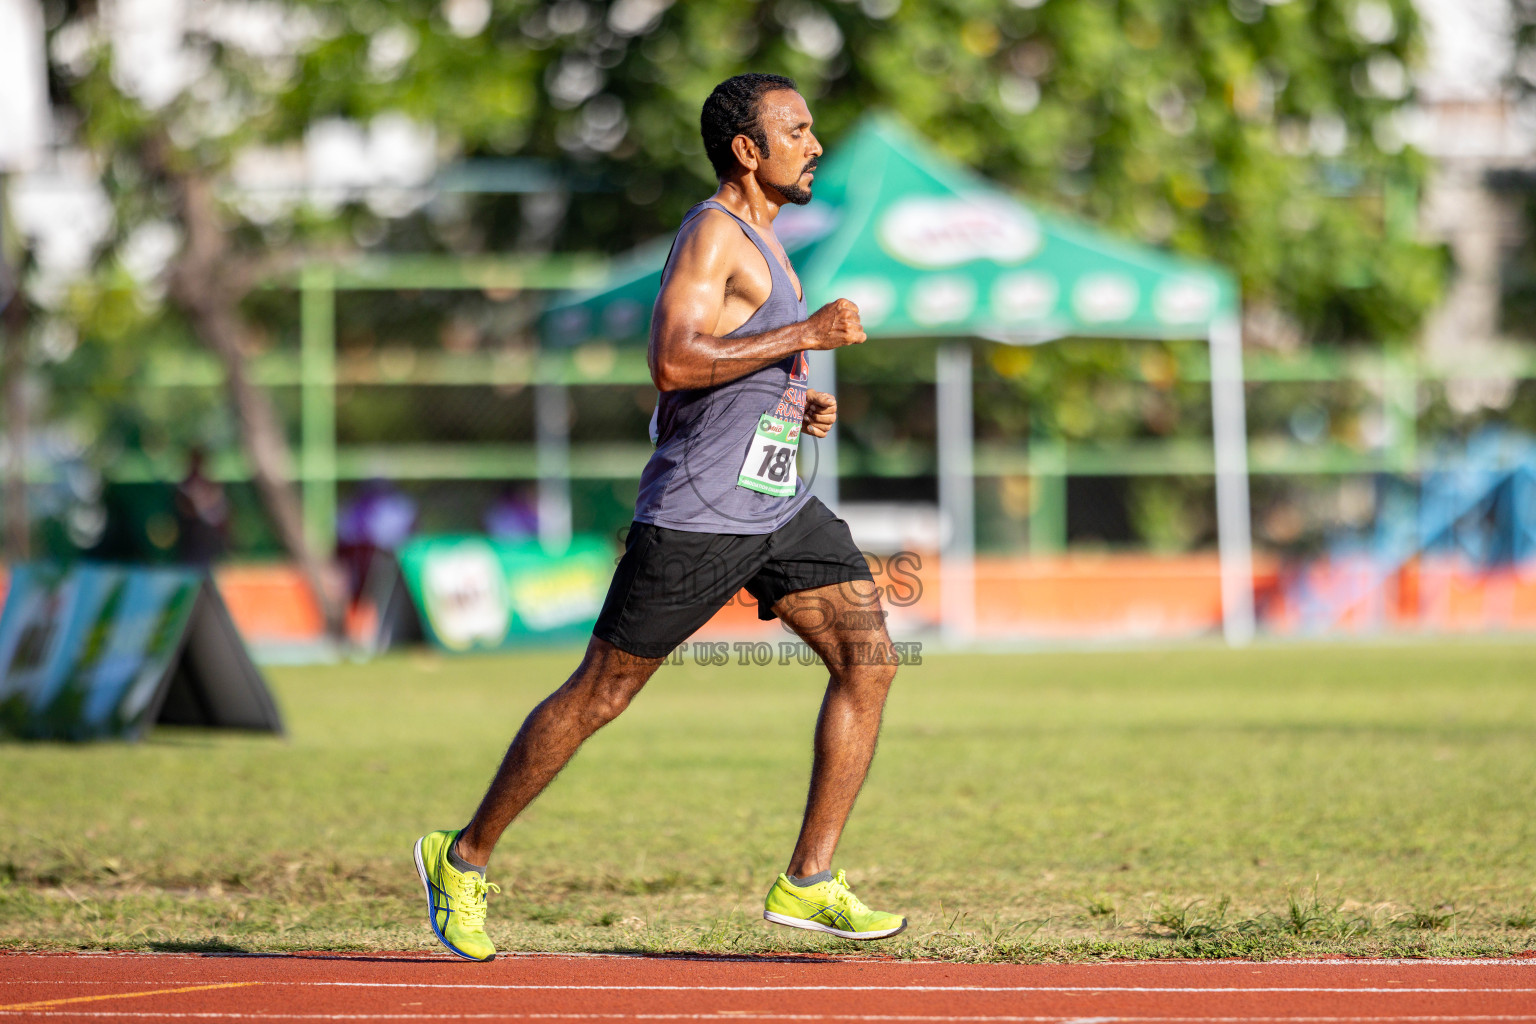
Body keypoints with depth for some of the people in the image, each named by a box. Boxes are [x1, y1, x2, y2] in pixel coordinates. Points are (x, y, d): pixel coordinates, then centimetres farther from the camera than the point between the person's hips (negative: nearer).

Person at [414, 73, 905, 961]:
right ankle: (465, 857, 13)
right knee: (600, 694, -1)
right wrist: (805, 335, -22)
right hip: (697, 513, -9)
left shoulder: (759, 241, 19)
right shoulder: (713, 232, -11)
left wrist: (797, 407, 12)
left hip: (779, 505, 9)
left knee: (870, 660, -5)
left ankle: (809, 881, -3)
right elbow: (674, 361, -25)